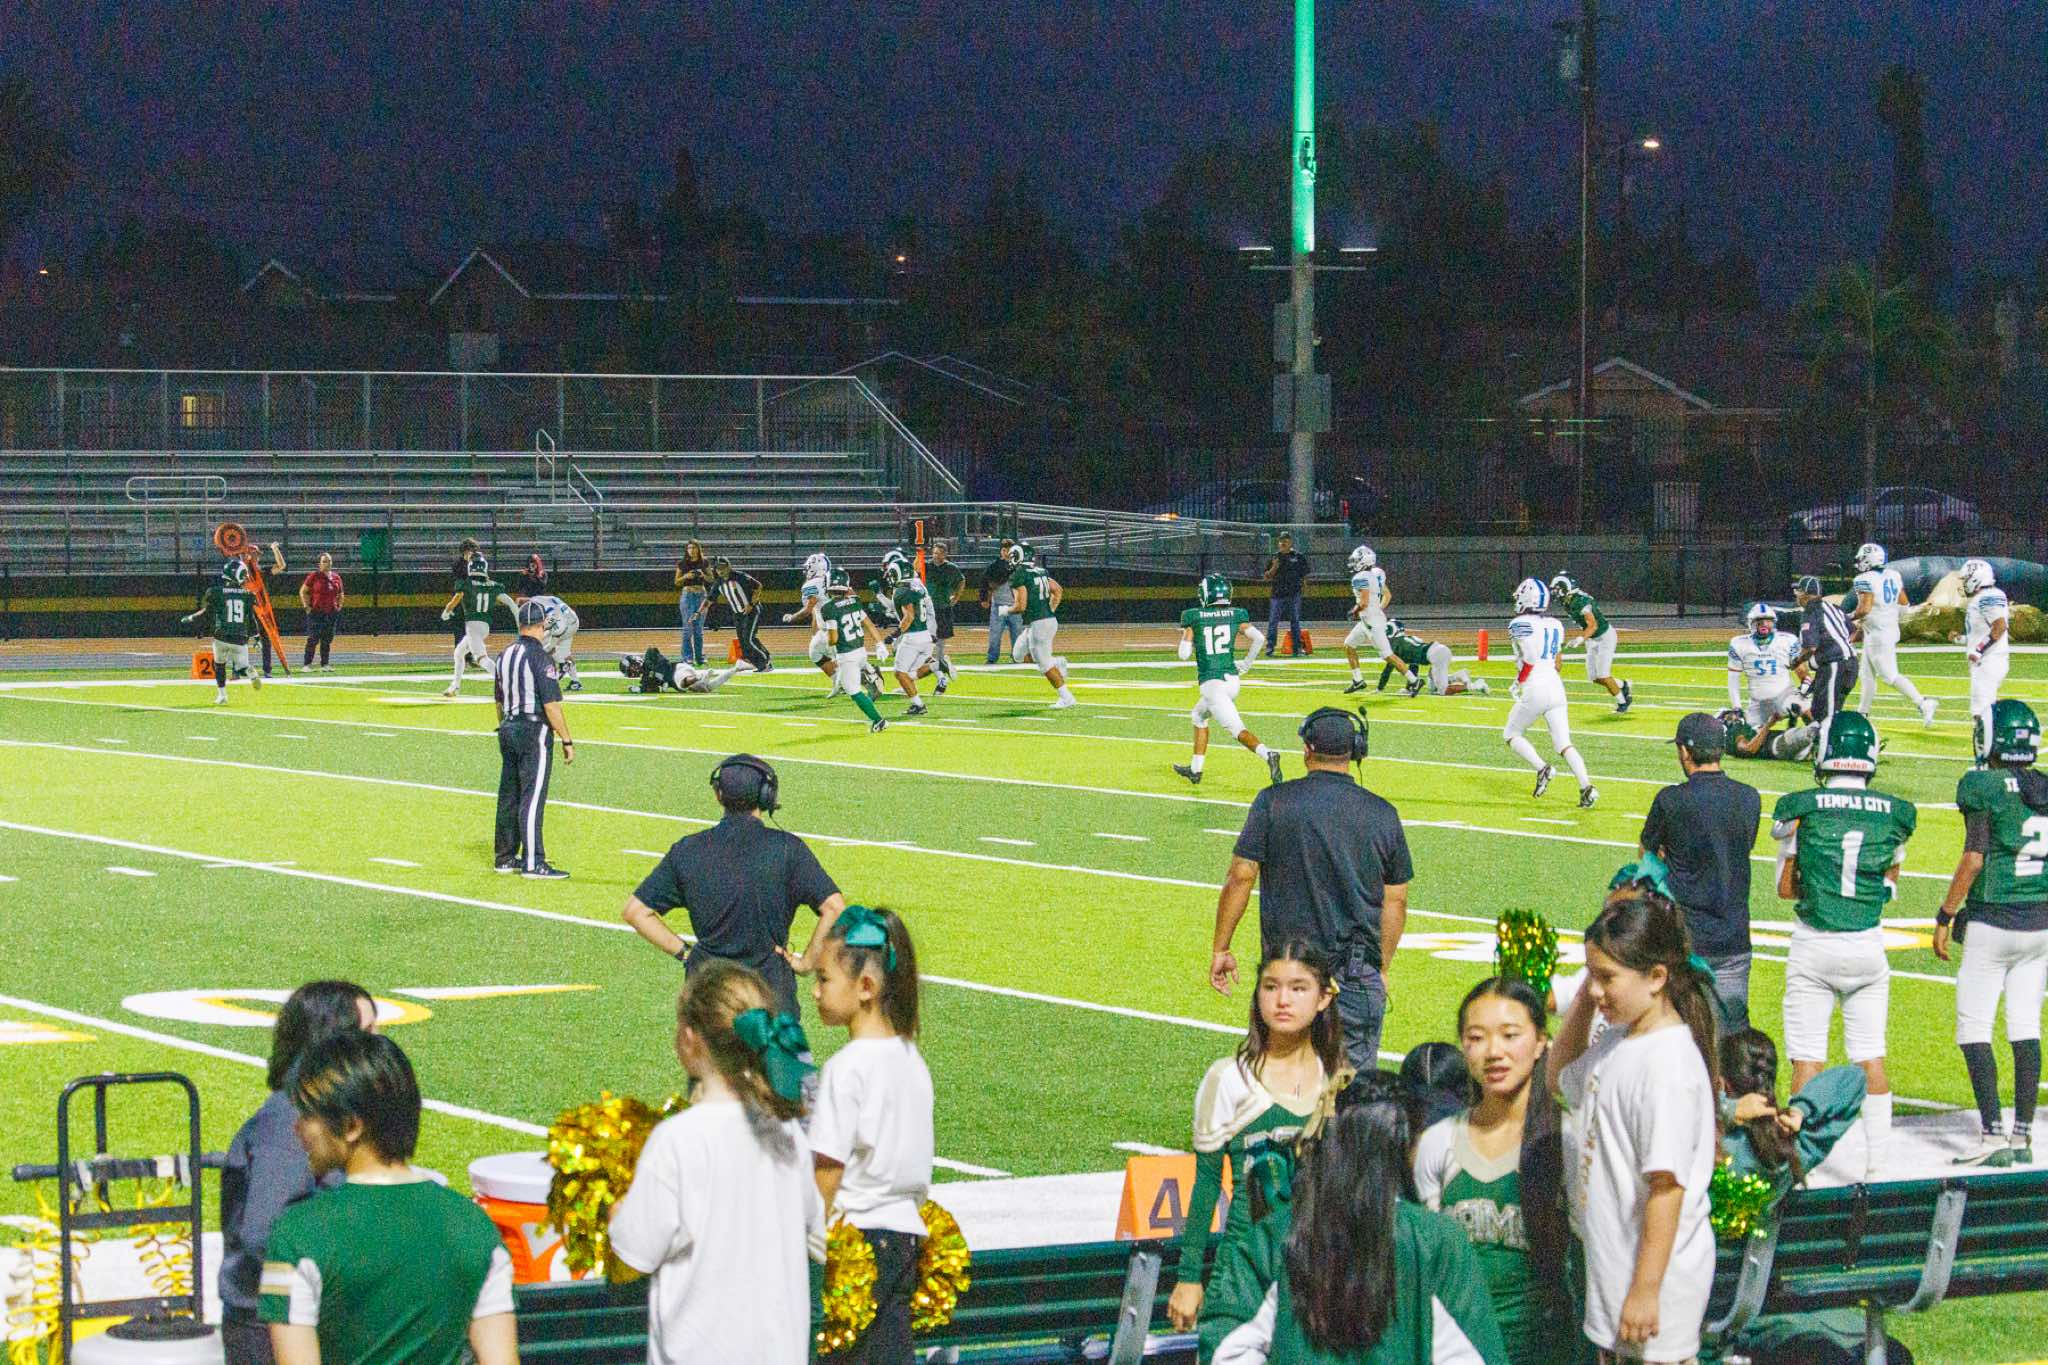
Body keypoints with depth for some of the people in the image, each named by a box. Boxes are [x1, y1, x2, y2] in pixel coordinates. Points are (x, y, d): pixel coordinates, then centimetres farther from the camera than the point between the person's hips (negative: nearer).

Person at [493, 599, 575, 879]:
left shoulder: (505, 655, 10)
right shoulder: (538, 656, -15)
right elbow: (551, 705, -18)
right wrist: (567, 741, -14)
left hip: (508, 730, 8)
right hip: (534, 732, -8)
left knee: (508, 797, 13)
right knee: (532, 798, -8)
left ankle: (506, 858, 20)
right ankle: (533, 863, -10)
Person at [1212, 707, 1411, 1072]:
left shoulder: (1273, 802, -3)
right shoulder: (1382, 814, 4)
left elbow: (1240, 877, -6)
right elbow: (1396, 900, 7)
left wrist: (1220, 949, 3)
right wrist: (1381, 970, 17)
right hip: (1357, 975, 1)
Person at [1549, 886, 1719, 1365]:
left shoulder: (1669, 1063, -23)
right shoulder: (1617, 1041, 5)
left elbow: (1667, 1185, -25)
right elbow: (1562, 1079, 26)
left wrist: (1646, 1289, -24)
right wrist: (1583, 998, 11)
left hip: (1655, 1268, -10)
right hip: (1612, 1261, 10)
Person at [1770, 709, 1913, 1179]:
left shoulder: (1802, 811, -9)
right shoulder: (1895, 815, -2)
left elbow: (1785, 888, 0)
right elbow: (1890, 886, 9)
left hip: (1813, 946, -3)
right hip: (1868, 946, 3)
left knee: (1807, 1059, 3)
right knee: (1871, 1058, 11)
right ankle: (1877, 1162, 14)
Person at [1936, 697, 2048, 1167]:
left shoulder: (1984, 788, -12)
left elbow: (1973, 859, -15)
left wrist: (1944, 917, -7)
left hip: (1993, 922, -6)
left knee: (1973, 1026, 2)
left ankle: (1993, 1134, -5)